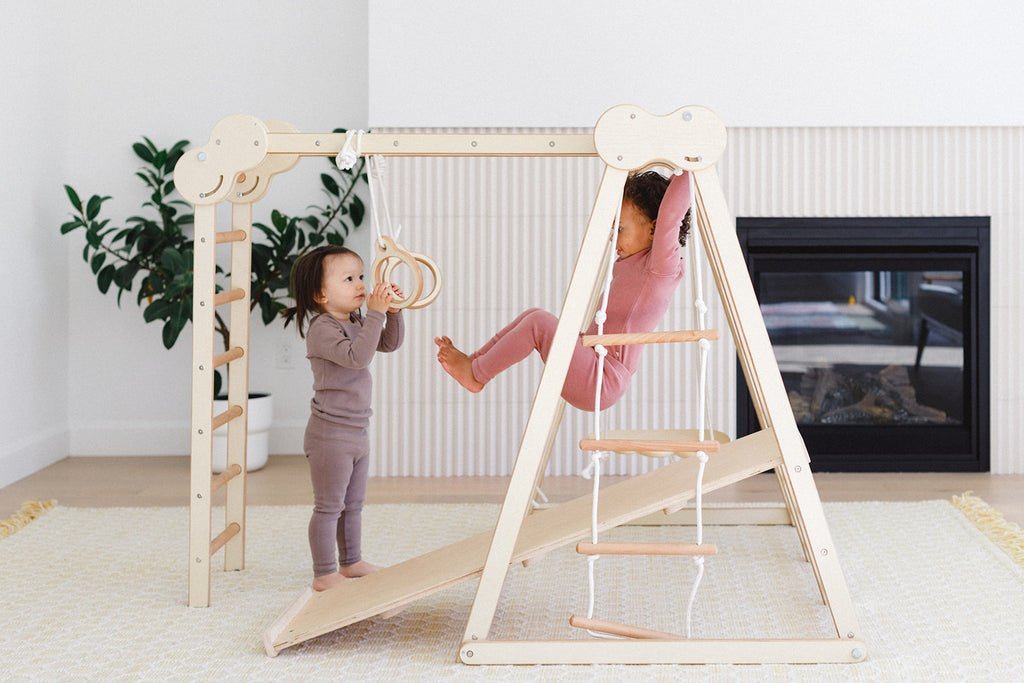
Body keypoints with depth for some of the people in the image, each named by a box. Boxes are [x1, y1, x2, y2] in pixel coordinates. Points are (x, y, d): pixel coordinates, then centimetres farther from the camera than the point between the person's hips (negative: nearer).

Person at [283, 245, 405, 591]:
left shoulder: (357, 323, 10)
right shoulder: (322, 329, -19)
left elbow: (390, 343, 16)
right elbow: (357, 355, -32)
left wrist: (393, 311, -1)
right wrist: (376, 313, -33)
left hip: (356, 431, 9)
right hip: (330, 433, -9)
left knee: (353, 504, 20)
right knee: (329, 506, -1)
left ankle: (351, 561, 34)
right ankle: (324, 574, 7)